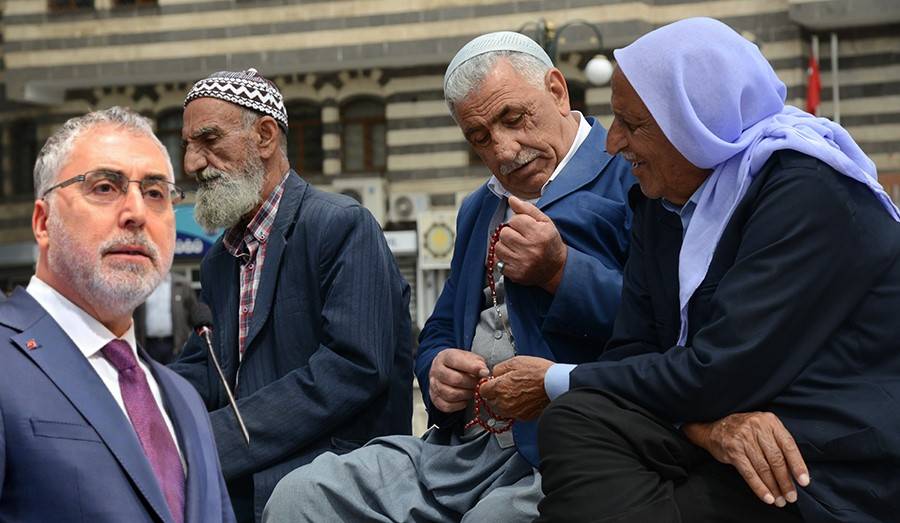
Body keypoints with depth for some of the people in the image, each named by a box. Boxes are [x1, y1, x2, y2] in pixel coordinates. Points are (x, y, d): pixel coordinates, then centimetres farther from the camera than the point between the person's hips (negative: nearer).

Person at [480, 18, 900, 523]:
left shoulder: (807, 188, -15)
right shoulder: (662, 201, 11)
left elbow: (721, 372, -20)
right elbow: (633, 349, 4)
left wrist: (555, 383, -9)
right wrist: (707, 420, -19)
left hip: (843, 477, -7)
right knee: (578, 423, -20)